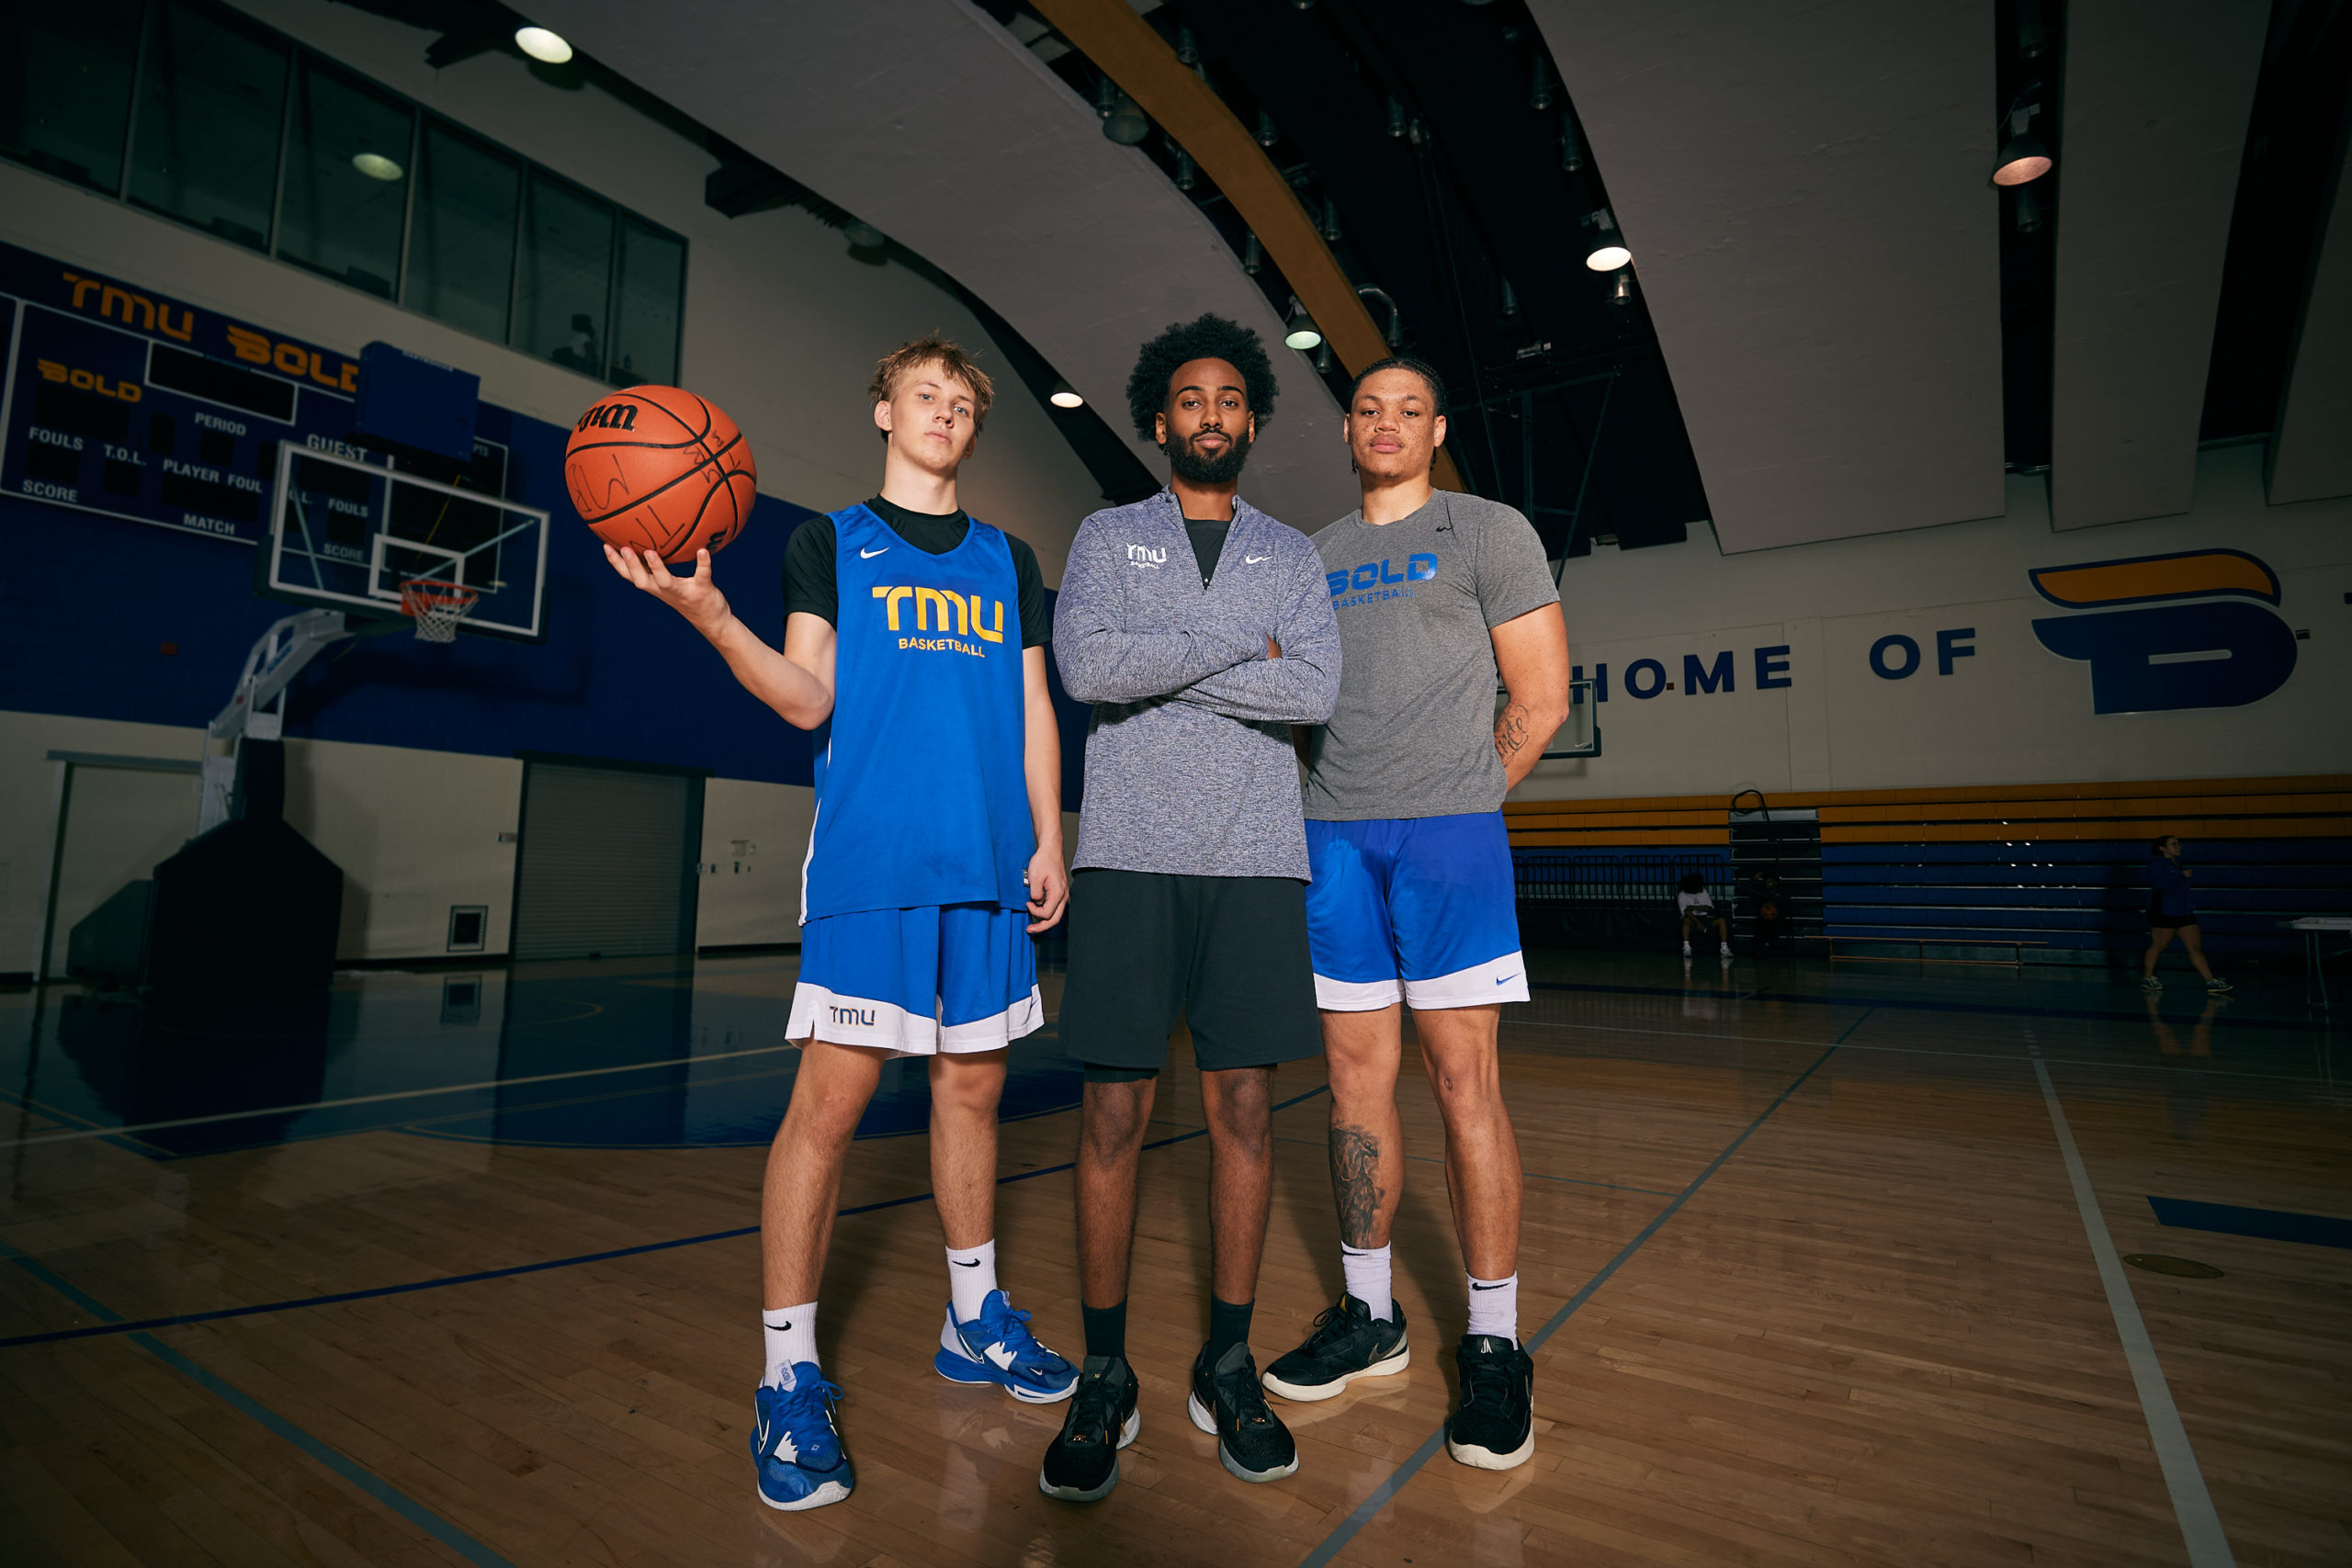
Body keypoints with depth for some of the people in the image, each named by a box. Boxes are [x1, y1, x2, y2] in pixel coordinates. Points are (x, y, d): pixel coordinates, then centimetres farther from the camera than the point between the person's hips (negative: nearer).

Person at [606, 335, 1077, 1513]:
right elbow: (809, 699, -1)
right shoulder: (831, 542, 9)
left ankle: (975, 1320, 27)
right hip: (871, 855, -3)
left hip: (988, 862, 4)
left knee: (973, 1082, 11)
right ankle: (790, 1380, 8)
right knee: (831, 1096, -6)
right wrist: (711, 618, -17)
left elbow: (1032, 711, 15)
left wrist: (1046, 842, 6)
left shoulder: (1008, 561, 18)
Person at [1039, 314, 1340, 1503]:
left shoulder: (1293, 555, 16)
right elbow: (1086, 664, -8)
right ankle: (1105, 1375, 15)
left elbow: (1316, 691, -3)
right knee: (1115, 1110, -1)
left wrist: (1163, 667, -6)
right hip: (1130, 851, -1)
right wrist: (1238, 649, -5)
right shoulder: (1106, 538, 12)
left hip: (1255, 856, 2)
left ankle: (1228, 1362, 19)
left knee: (1244, 1105, 3)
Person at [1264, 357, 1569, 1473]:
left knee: (1462, 1078, -4)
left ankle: (1493, 1344, 9)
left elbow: (1542, 696, 1)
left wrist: (1460, 803, 2)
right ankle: (1369, 1316, 21)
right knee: (1357, 1074, 7)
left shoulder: (1487, 531, 5)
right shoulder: (1310, 558, 18)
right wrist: (1342, 802, 8)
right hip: (1331, 837, 4)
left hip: (1448, 834, -4)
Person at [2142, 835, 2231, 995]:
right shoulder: (2156, 864, -9)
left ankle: (2211, 982, 2)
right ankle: (2147, 978, 13)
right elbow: (2161, 884, -26)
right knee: (2159, 945, 1)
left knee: (2195, 947, 3)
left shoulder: (2177, 862, 15)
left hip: (2184, 913, 8)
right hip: (2163, 914, -8)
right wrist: (2182, 875, -19)